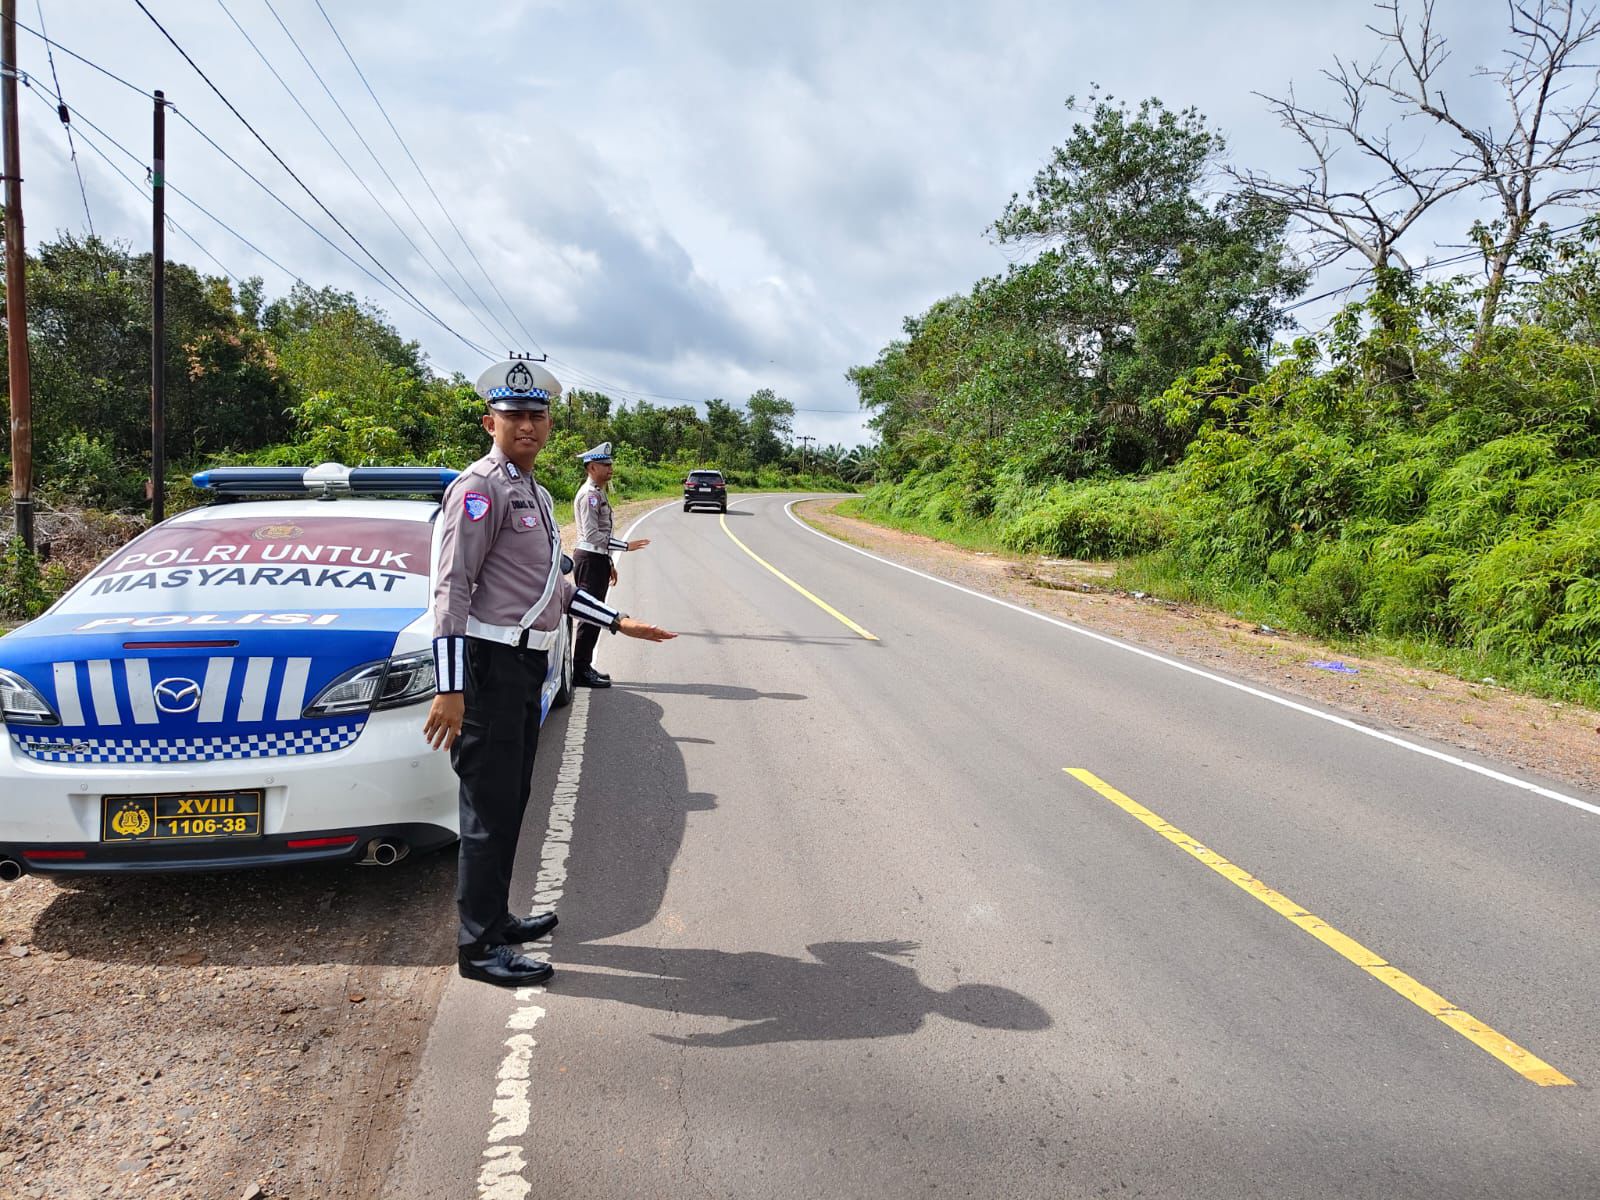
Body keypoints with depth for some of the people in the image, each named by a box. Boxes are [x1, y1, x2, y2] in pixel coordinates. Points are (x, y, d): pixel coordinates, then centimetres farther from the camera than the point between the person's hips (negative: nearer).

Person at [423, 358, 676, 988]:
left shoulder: (534, 493, 18)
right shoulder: (481, 488, -12)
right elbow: (451, 587, -19)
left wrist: (618, 621, 21)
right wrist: (450, 688, -26)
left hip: (526, 665, 10)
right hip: (489, 666, -10)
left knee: (511, 801, 17)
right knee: (490, 808, -3)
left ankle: (496, 917, 31)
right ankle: (479, 946, 8)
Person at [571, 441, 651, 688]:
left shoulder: (599, 493, 16)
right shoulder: (589, 494, -15)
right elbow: (592, 535, -22)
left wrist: (610, 563, 21)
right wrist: (626, 545, -22)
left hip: (599, 560, 10)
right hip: (589, 559, -10)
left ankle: (585, 666, 21)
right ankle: (581, 671, 0)